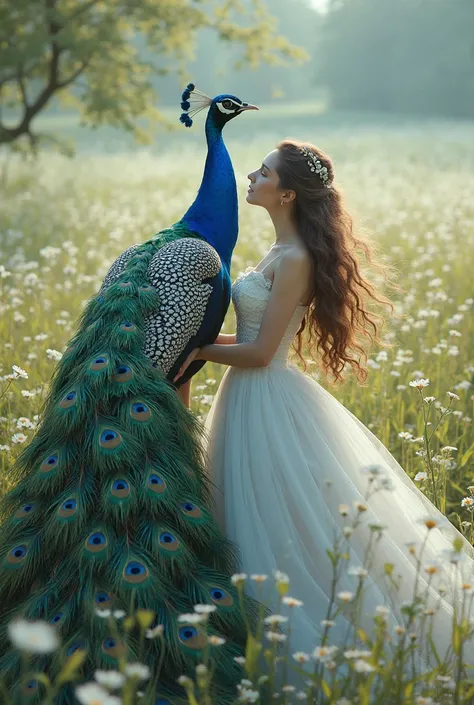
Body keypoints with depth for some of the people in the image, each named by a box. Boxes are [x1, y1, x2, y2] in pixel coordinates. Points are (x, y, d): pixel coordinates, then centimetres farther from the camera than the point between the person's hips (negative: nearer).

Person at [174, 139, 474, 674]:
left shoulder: (295, 259, -19)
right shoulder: (281, 252, 10)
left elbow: (259, 352, -20)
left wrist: (195, 351, -10)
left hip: (266, 401, -10)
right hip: (251, 397, 10)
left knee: (272, 529, -1)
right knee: (255, 523, 17)